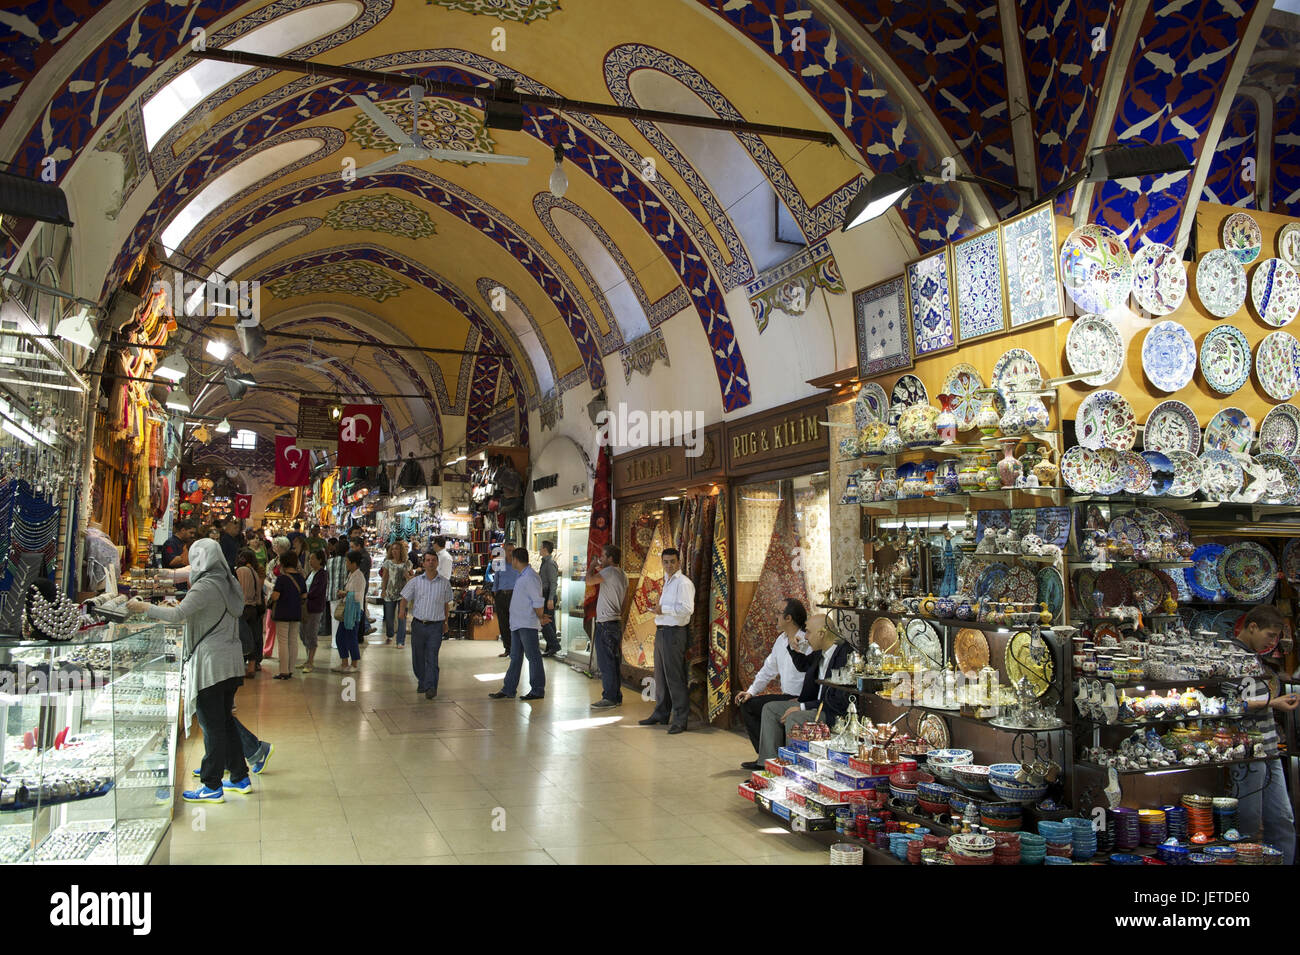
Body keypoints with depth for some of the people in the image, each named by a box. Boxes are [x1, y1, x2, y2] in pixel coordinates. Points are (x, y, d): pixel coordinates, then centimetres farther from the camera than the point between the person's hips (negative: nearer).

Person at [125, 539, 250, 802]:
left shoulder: (205, 587, -14)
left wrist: (144, 608, -13)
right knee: (225, 721, 16)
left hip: (210, 663, -9)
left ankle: (212, 786, 5)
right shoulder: (230, 584, 12)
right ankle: (240, 777, 22)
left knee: (212, 725, -2)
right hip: (231, 661, 9)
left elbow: (178, 615, -23)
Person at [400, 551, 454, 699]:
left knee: (432, 657, -8)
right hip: (418, 624, 2)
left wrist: (445, 621, 15)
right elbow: (405, 598, 7)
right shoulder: (415, 581, 4)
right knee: (418, 657, 11)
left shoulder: (444, 583, 4)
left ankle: (431, 687, -9)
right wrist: (403, 610, -11)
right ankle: (422, 682, 29)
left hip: (435, 626, -2)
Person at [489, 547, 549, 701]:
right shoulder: (520, 576, 15)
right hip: (517, 623, 10)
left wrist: (541, 618, -9)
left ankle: (537, 690, 5)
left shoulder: (530, 577, -17)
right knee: (515, 657, 13)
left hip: (527, 624, -10)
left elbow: (538, 602, -18)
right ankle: (508, 689, 20)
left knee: (533, 657, -2)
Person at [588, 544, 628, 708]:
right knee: (615, 662, 13)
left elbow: (590, 579, -22)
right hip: (617, 621, 10)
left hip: (606, 623, -10)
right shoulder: (622, 575, 15)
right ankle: (617, 697, 17)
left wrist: (592, 566, -5)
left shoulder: (610, 571, -14)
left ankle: (609, 697, -4)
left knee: (606, 662, -6)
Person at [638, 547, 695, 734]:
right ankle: (661, 713, 29)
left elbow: (687, 608, -22)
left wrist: (663, 609, -16)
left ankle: (680, 720, -1)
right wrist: (658, 608, 10)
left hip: (674, 633, -9)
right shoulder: (667, 582, 18)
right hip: (661, 631, 10)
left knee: (674, 677, -7)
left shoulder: (683, 583, -11)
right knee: (660, 676, 17)